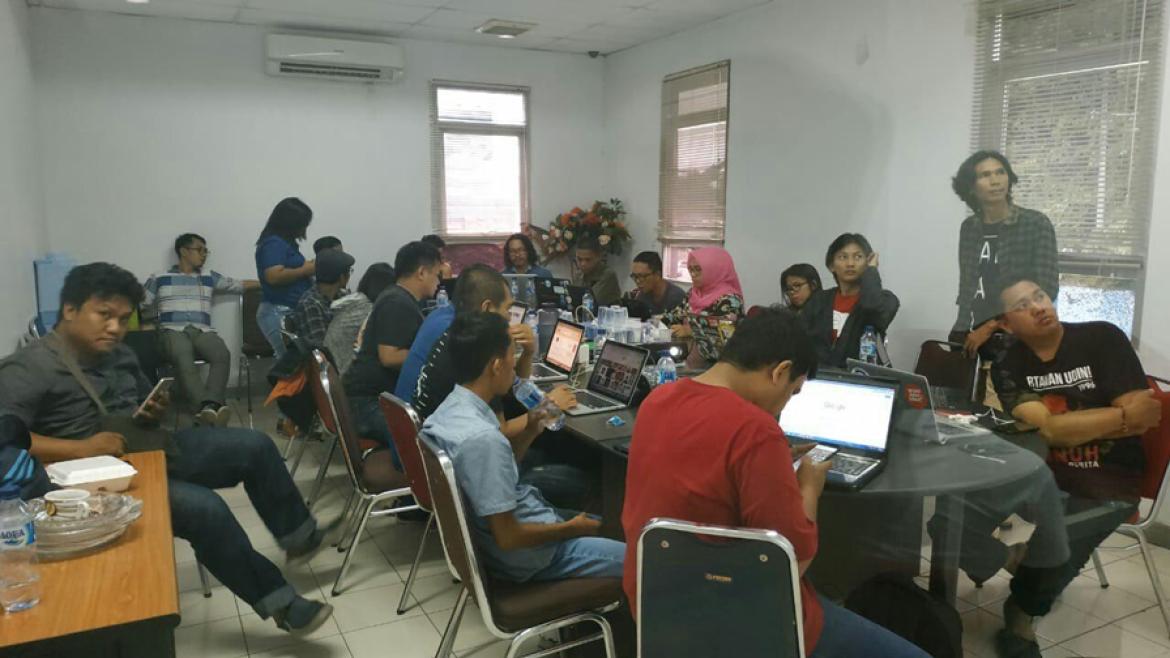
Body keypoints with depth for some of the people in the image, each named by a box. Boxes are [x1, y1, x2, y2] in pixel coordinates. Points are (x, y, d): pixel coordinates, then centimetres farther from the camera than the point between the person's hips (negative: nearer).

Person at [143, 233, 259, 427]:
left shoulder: (210, 277, 27)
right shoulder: (159, 278, 20)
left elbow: (238, 285, 23)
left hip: (203, 332, 2)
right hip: (173, 331, -2)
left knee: (222, 354, -34)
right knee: (184, 360, -38)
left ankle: (210, 406, -51)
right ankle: (208, 407, -55)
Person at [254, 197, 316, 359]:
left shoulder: (285, 242, 18)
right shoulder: (273, 243, -11)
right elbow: (274, 276, -22)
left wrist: (308, 266, 12)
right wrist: (305, 270, -14)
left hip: (290, 312, 9)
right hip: (279, 313, -9)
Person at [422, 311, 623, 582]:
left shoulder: (452, 407, -2)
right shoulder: (482, 438, -31)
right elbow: (507, 538, -26)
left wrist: (529, 432, 0)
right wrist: (572, 529, -12)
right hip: (527, 556, -9)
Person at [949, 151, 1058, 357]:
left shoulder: (1037, 224, -3)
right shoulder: (969, 227, 8)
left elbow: (1047, 289, -9)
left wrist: (991, 327, -13)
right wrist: (960, 331, 3)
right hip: (969, 337, 3)